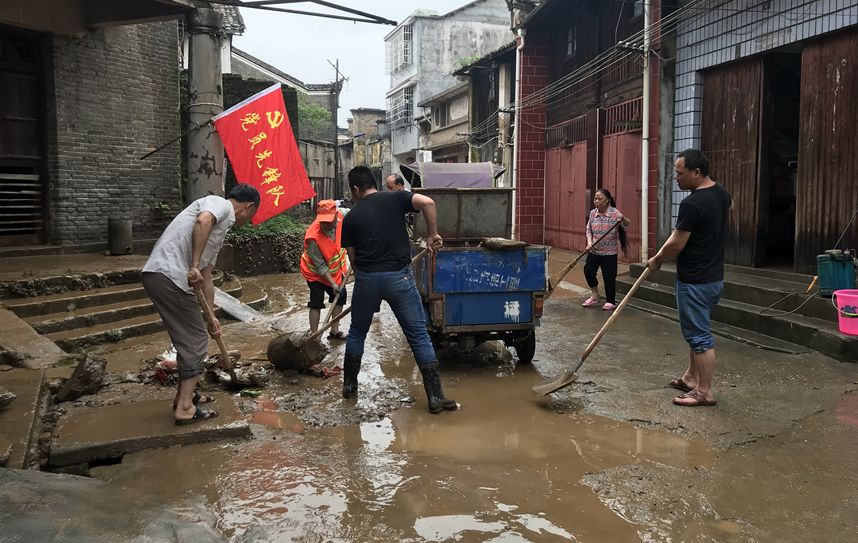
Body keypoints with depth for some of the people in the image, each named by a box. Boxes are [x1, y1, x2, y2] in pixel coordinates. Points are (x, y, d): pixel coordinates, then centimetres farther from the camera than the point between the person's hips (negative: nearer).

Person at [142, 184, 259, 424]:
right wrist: (194, 266, -28)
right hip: (169, 275, -9)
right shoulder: (221, 204, 0)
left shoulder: (222, 228, 26)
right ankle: (185, 408, 2)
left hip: (158, 276, 9)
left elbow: (206, 277, 28)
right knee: (196, 341, -2)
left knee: (189, 339, 21)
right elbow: (202, 221, -26)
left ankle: (185, 395, 33)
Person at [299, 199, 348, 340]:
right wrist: (332, 283, -26)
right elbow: (320, 266, -26)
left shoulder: (339, 217, -22)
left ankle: (334, 331, 28)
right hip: (316, 273, -7)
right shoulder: (313, 237, -35)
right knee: (316, 303, -7)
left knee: (340, 297, 14)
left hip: (336, 270, 7)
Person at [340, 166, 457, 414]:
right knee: (418, 335, 4)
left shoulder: (351, 218, 7)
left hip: (367, 278, 1)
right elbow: (427, 202, -14)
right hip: (399, 276, -1)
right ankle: (435, 397, 2)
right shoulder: (395, 198, 3)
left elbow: (353, 258, 10)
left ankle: (349, 385, 32)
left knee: (357, 332, 22)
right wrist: (432, 235, -2)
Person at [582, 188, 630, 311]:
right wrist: (589, 242, -6)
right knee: (588, 271, 1)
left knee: (609, 276, 0)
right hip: (594, 251, 4)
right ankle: (595, 297, 22)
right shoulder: (592, 213, 2)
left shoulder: (614, 213, -10)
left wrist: (623, 219, -40)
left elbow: (626, 224, -17)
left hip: (609, 252, -4)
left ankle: (610, 302, 17)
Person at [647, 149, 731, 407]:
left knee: (699, 336, -1)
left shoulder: (692, 204, -23)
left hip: (695, 282, -10)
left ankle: (704, 392, 7)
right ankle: (691, 378, 32)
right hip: (715, 277, 10)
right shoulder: (722, 193, 5)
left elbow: (676, 244, -19)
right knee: (697, 330, 20)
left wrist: (657, 260, -1)